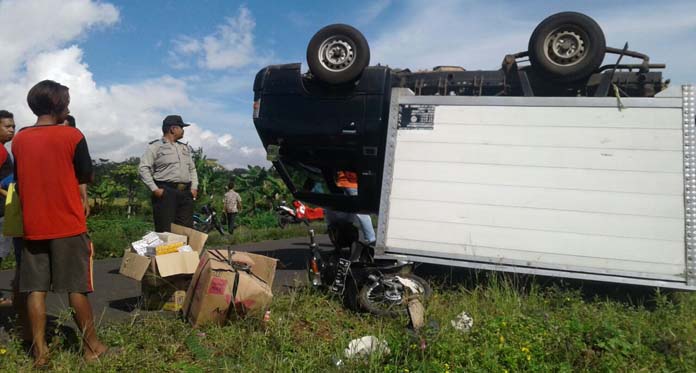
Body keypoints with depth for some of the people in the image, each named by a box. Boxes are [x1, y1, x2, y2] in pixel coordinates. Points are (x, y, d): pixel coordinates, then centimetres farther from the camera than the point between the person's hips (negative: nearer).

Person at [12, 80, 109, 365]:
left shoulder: (19, 139, 5)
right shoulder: (72, 135, -9)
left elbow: (19, 180, 14)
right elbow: (86, 176, -1)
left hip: (33, 226, 4)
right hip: (68, 225, -4)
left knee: (35, 288, 8)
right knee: (76, 287, 3)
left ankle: (40, 351, 11)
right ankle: (92, 346, 12)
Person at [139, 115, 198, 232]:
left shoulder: (185, 148, 22)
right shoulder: (155, 146, 1)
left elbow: (192, 169, 25)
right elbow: (143, 168, -5)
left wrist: (194, 187, 10)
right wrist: (154, 188, -13)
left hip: (185, 193, 6)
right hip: (165, 192, -6)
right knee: (165, 231, -7)